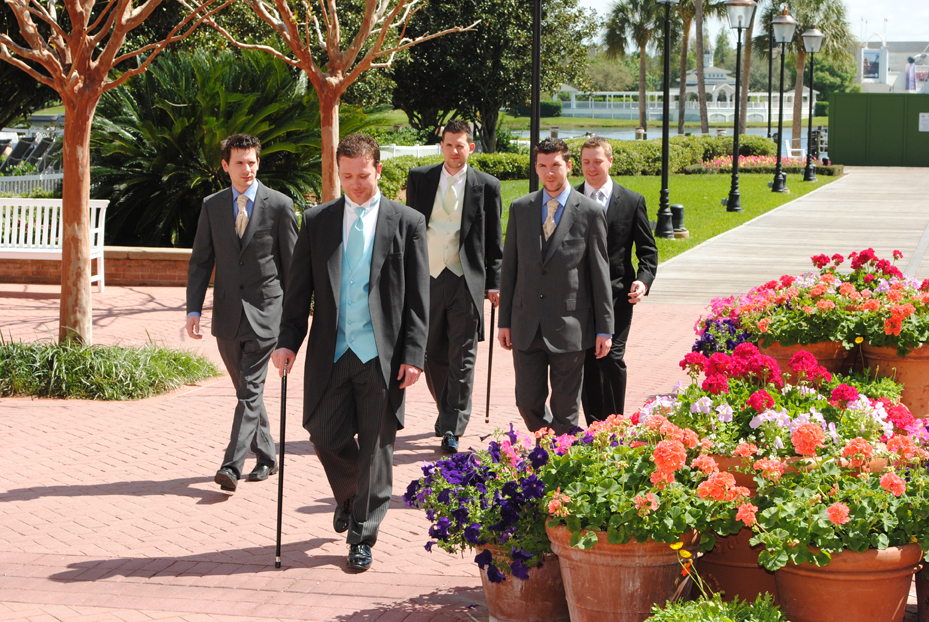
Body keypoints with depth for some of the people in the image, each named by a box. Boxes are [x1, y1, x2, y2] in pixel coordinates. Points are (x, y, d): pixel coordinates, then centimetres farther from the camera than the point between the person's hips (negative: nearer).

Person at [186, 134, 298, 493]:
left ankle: (232, 465, -15)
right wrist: (194, 309, -4)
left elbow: (291, 263, 1)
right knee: (246, 390, 14)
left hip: (264, 312, -4)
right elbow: (200, 261, 7)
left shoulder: (279, 206, -3)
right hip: (227, 315, 4)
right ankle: (266, 457, 28)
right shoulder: (212, 206, 7)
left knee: (250, 391, -11)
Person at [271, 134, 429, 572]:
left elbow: (417, 299, 1)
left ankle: (362, 537, 14)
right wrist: (287, 340, -4)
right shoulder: (316, 221, 9)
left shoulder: (407, 222, 3)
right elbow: (299, 289, 8)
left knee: (374, 448, 2)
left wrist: (413, 355, -6)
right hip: (331, 352, 2)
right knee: (326, 437, 3)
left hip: (382, 355, -2)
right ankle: (349, 497, 36)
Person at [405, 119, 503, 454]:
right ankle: (448, 411, 31)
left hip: (466, 281, -2)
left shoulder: (487, 186, 2)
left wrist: (494, 284, 1)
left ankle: (452, 429, 1)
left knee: (462, 358, -3)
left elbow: (494, 241, 5)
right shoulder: (419, 178, 7)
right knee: (432, 354, 10)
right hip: (427, 277, 2)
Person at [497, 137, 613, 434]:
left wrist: (604, 328, -2)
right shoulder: (520, 209, 7)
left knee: (565, 410, 2)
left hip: (569, 328, -3)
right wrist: (504, 321, 8)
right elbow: (510, 267, 10)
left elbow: (600, 274, 0)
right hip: (526, 327, 3)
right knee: (527, 403, 6)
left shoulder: (590, 213, -2)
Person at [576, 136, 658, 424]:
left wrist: (643, 280, -11)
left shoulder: (632, 201, 4)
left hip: (617, 295, -2)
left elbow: (648, 250, 7)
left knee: (612, 358, -11)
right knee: (587, 363, 3)